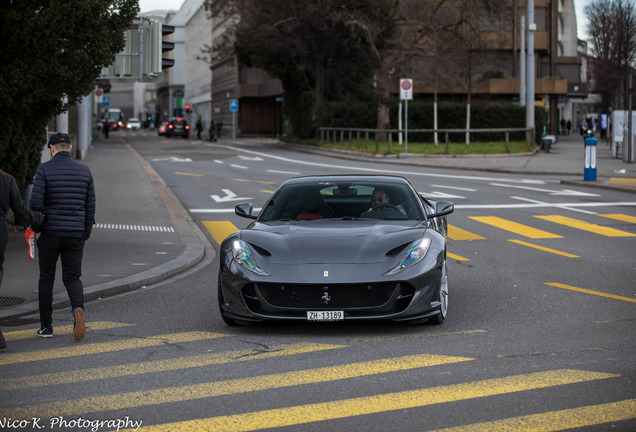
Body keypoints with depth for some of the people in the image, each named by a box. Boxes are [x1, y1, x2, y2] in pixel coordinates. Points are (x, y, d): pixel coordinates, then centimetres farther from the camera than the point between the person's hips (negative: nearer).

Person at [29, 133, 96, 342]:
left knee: (46, 278, 11)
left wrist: (36, 228, -1)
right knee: (73, 277, 10)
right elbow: (90, 204, 5)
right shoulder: (84, 171, 4)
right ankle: (77, 308, -21)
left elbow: (36, 201, -13)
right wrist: (86, 233, 13)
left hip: (50, 233, -2)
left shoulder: (44, 169, -6)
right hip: (75, 235, 2)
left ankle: (46, 326, 13)